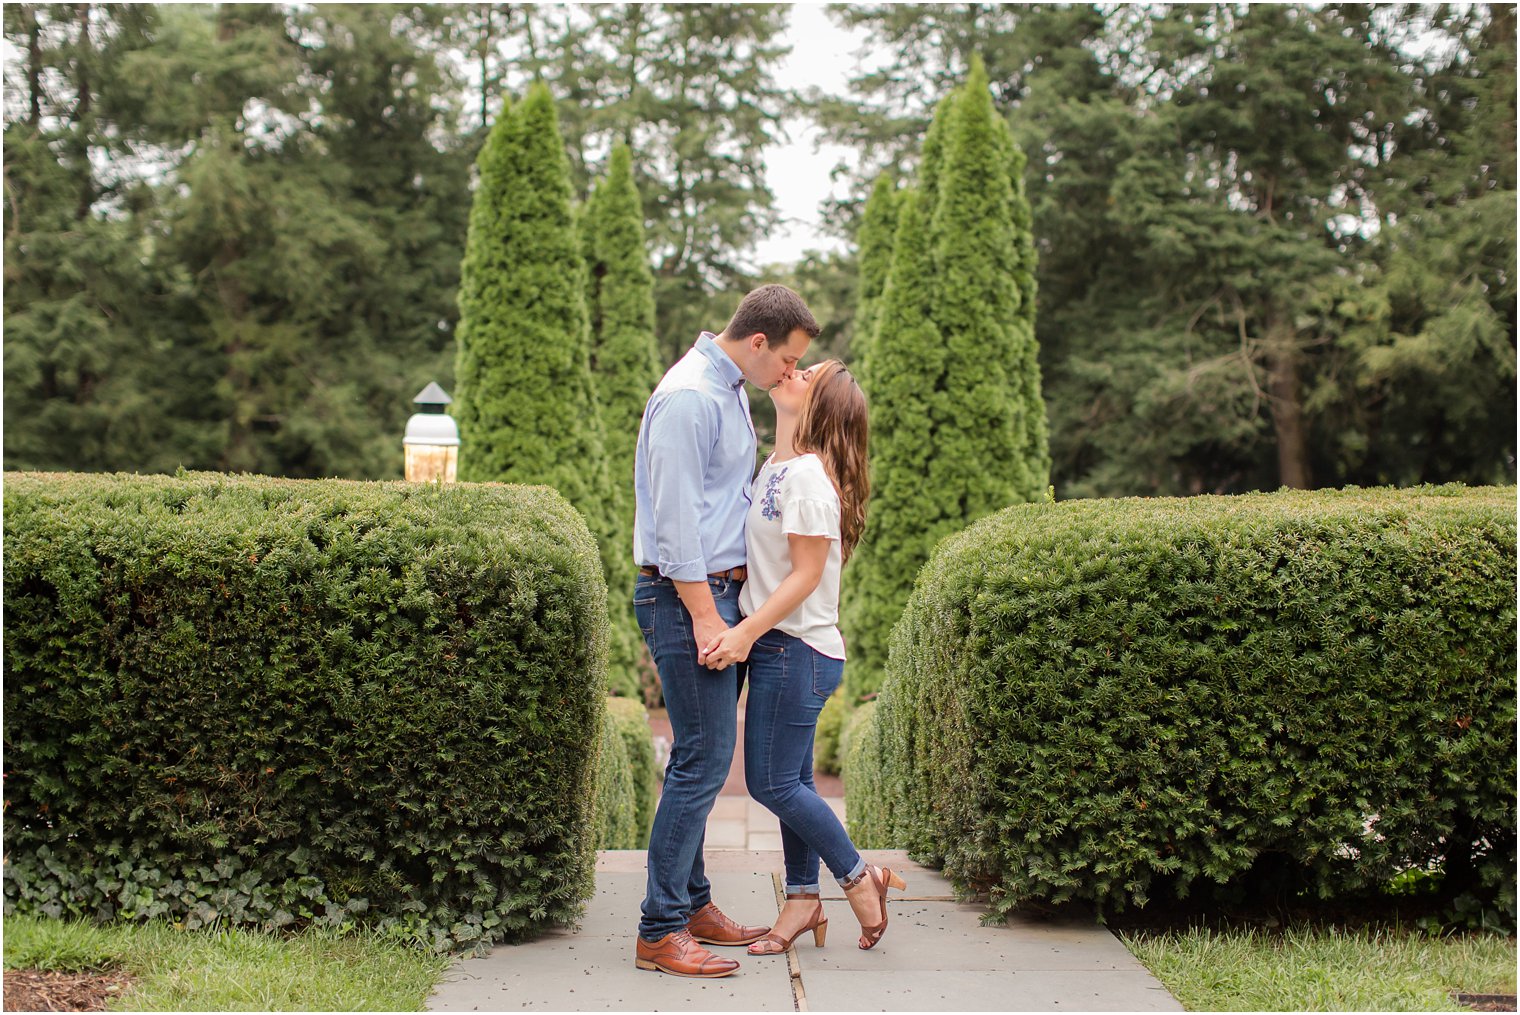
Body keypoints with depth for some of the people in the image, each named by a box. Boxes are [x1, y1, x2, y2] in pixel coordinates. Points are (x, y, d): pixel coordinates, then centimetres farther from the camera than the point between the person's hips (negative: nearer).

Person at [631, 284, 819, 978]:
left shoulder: (731, 391, 16)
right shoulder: (689, 397, -16)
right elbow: (675, 518, -20)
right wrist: (703, 615, -20)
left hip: (718, 589, 10)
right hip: (687, 595, -10)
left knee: (701, 757, 13)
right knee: (704, 759, -10)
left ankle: (691, 903, 21)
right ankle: (660, 932, -5)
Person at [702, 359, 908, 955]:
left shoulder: (809, 472, -16)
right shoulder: (776, 466, 12)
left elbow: (807, 573, -19)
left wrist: (748, 631, -23)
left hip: (795, 649, -9)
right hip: (778, 646, 9)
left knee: (772, 783, -4)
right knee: (793, 782, 12)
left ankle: (860, 878, 9)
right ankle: (803, 900, 20)